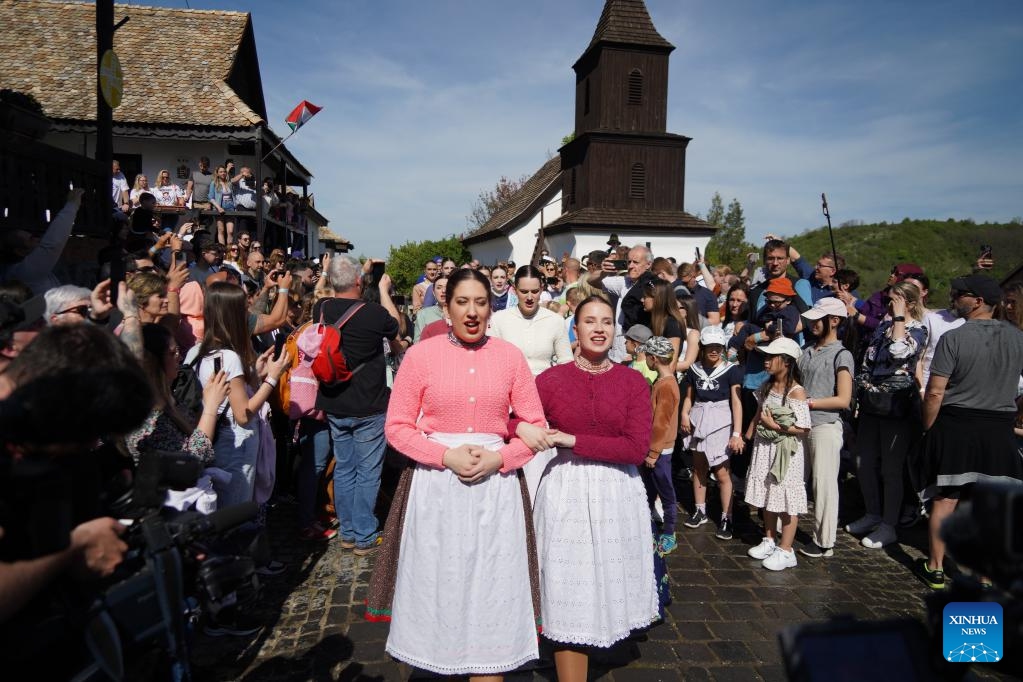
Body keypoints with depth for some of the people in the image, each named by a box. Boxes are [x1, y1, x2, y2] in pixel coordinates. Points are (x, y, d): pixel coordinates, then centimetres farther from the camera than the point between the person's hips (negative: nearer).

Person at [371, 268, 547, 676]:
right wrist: (447, 455, -14)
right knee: (439, 587, 10)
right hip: (435, 485, 0)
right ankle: (445, 667, 33)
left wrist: (497, 459, -12)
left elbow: (536, 426, 4)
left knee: (492, 593, 7)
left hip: (495, 486, 1)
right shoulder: (420, 354, -2)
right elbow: (397, 426, -2)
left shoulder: (510, 356, 1)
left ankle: (489, 668, 26)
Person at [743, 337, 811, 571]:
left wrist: (774, 426, -18)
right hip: (765, 448, 7)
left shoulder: (796, 392, -18)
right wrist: (747, 436, 11)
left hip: (786, 451, -7)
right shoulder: (767, 385, 4)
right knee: (767, 495, 16)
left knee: (786, 498, 1)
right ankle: (770, 541, 31)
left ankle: (785, 551, 11)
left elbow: (804, 428, -19)